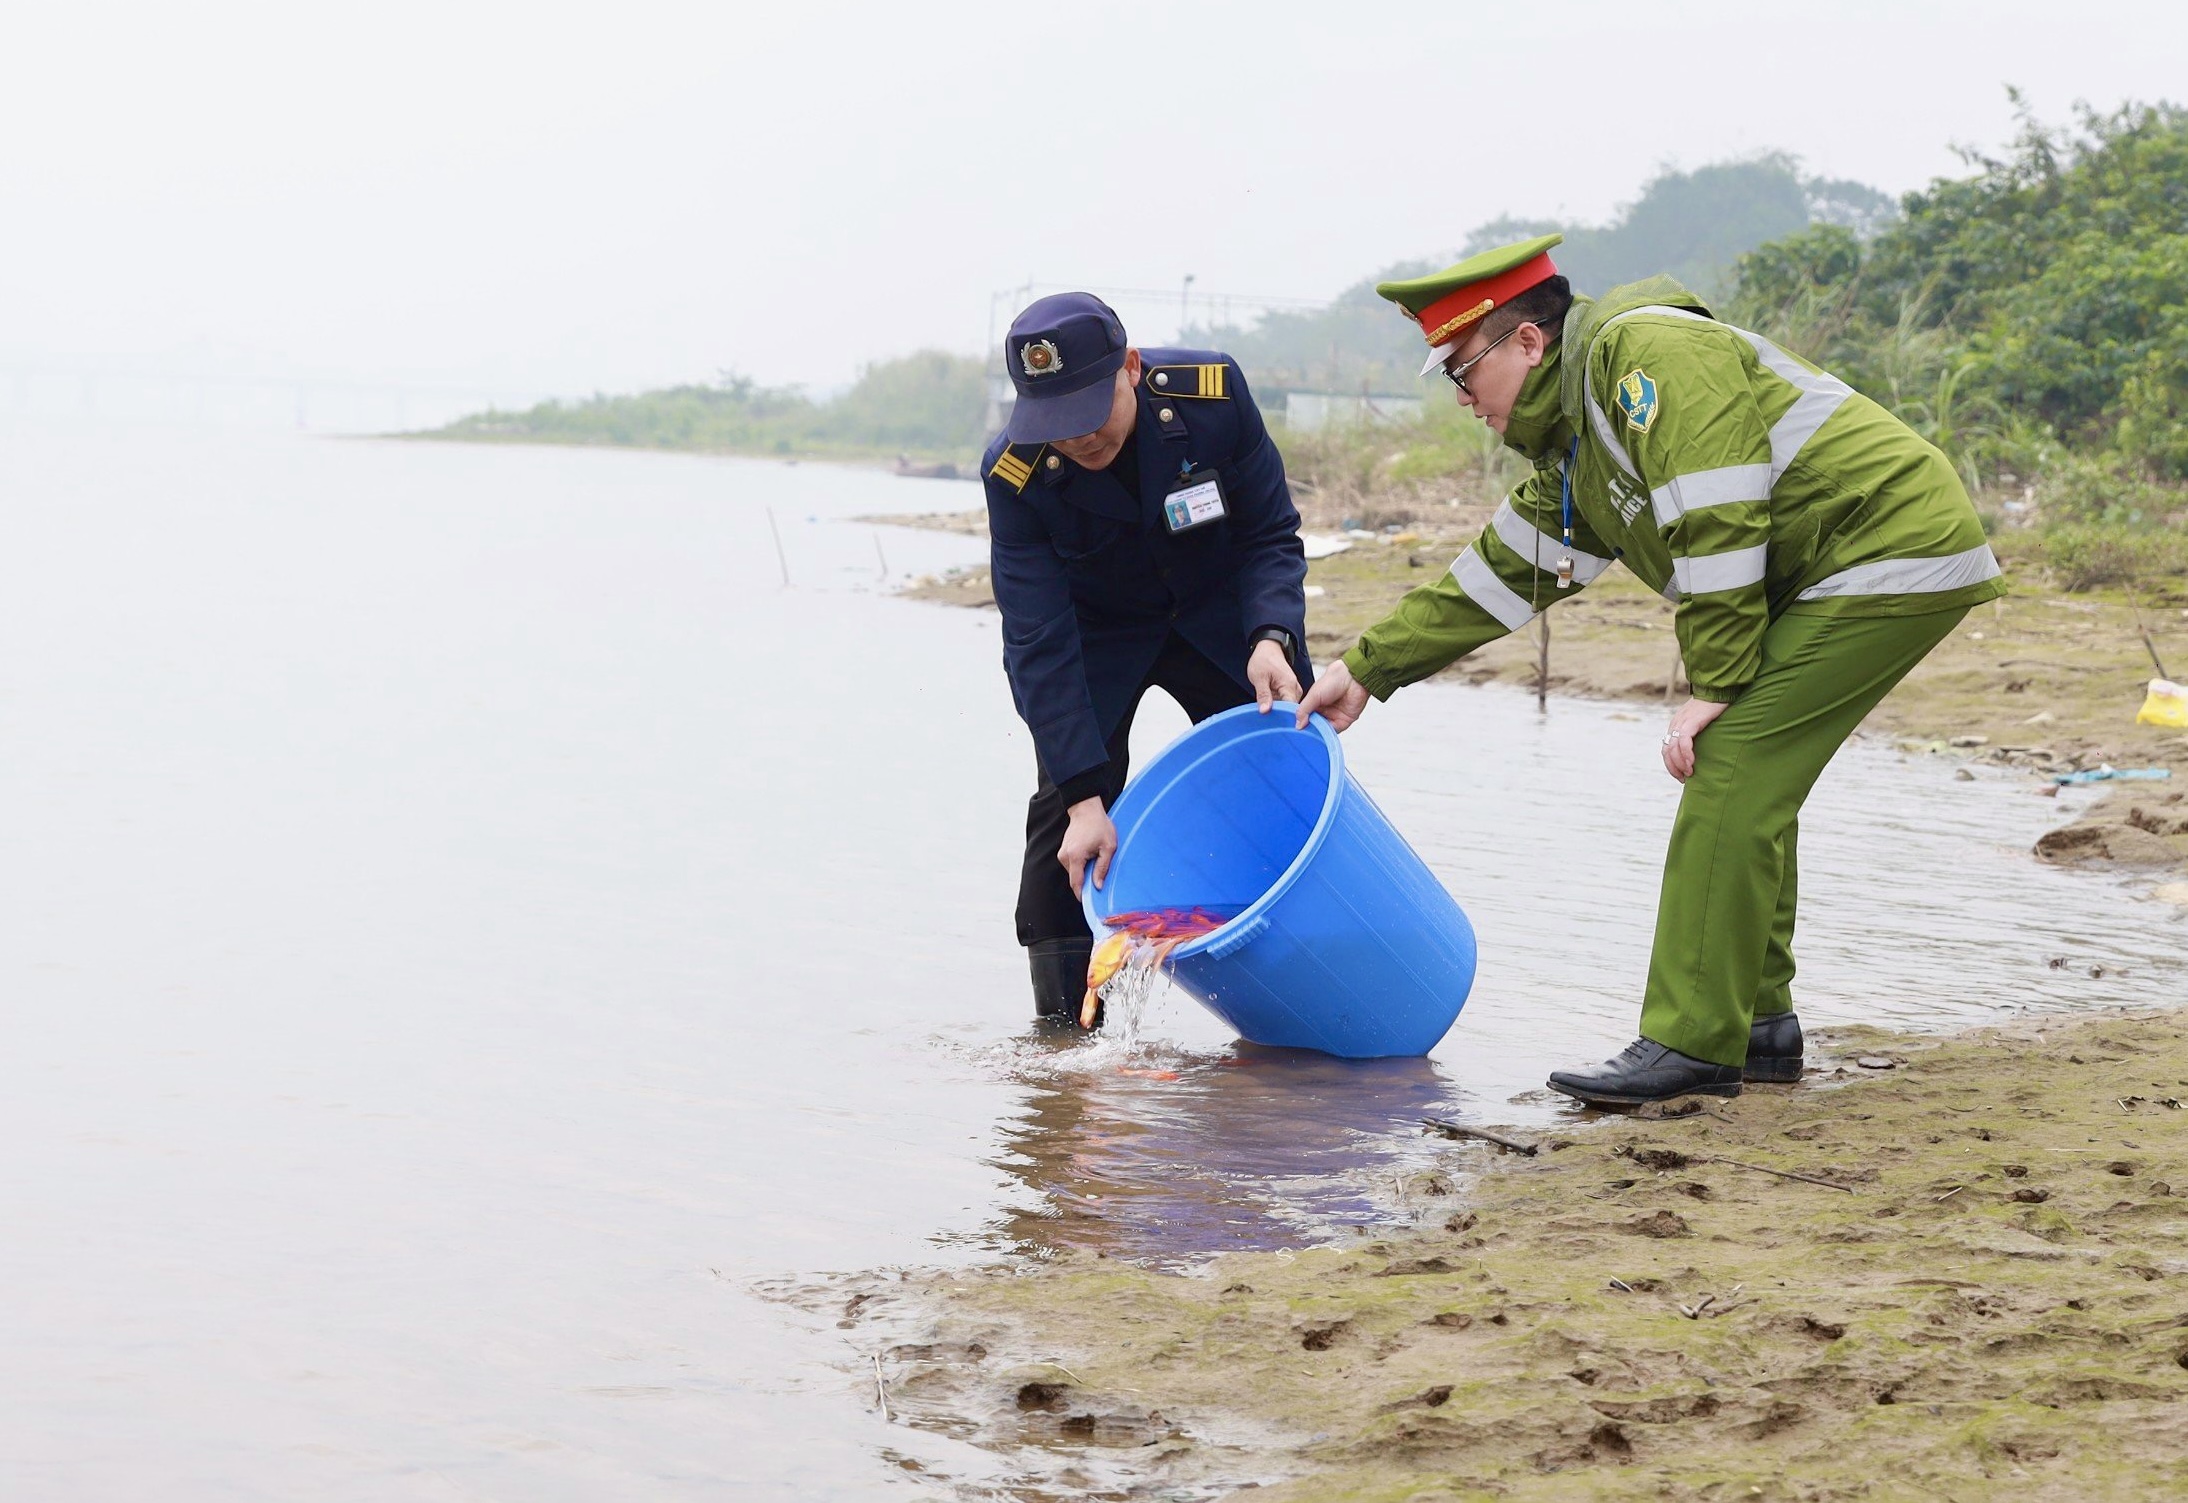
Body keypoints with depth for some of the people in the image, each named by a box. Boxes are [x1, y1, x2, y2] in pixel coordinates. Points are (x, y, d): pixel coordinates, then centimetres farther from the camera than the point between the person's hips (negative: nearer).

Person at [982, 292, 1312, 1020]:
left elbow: (1270, 535, -15)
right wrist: (1086, 797, -33)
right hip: (1095, 632, -2)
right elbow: (1040, 644, -28)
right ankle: (1063, 1029, -6)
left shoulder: (1213, 390, -28)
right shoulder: (1015, 472, -30)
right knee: (1064, 808, -15)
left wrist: (1271, 639, -35)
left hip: (1219, 613, 2)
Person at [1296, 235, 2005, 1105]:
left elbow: (1719, 520, -21)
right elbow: (1498, 576, 27)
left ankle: (1692, 1046, -13)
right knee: (1749, 790, 13)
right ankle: (1757, 1024, 21)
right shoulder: (1570, 448, 19)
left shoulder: (1642, 350, -13)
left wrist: (1715, 686, -17)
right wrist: (1367, 671, 27)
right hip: (1827, 582, 10)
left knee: (1729, 781, -13)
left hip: (1891, 556, -10)